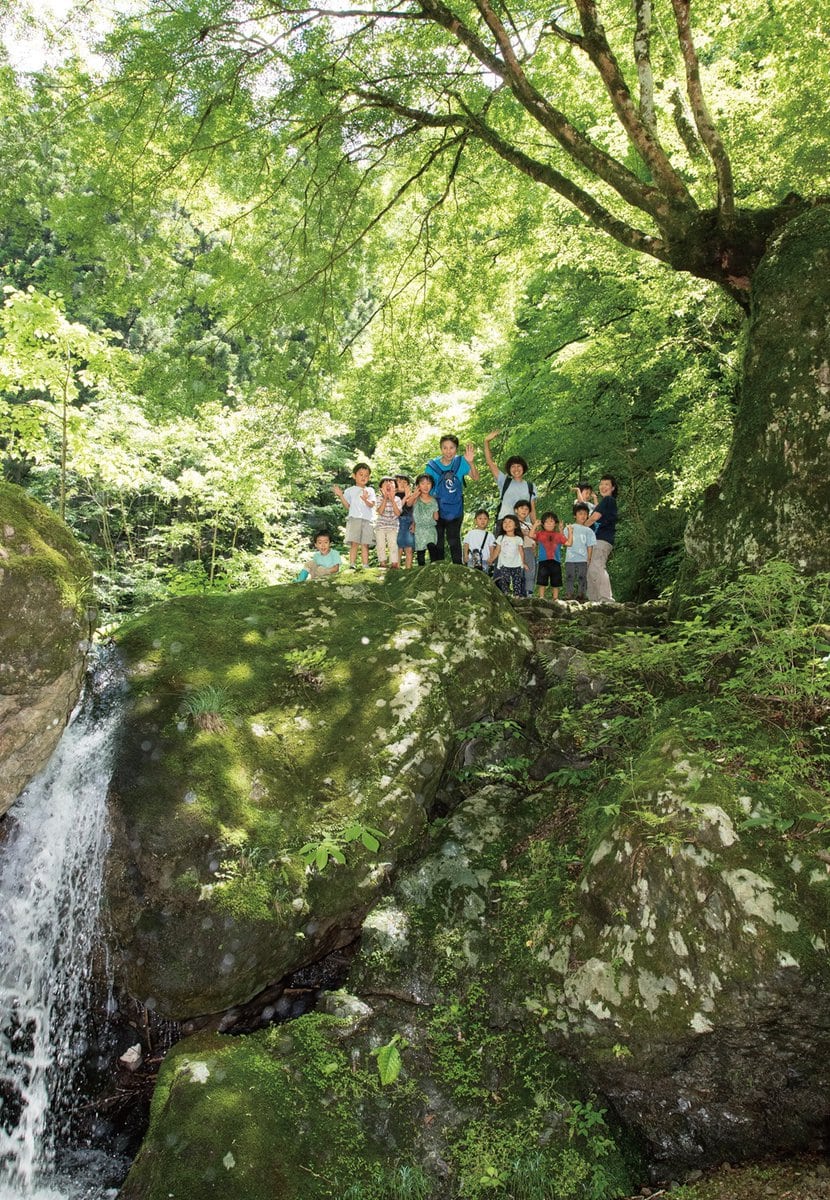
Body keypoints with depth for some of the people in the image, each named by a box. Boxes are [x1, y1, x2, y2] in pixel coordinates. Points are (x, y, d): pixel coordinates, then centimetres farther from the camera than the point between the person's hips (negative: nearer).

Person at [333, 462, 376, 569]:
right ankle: (352, 565, -12)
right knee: (354, 543, -11)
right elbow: (347, 506, 8)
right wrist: (340, 496, -3)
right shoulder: (350, 491, 13)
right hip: (354, 519, -2)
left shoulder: (370, 490, 16)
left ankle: (365, 566, 2)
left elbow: (372, 504, 2)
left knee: (365, 544, 0)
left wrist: (365, 499, -20)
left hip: (368, 520, 2)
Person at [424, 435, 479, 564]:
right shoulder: (432, 465, -11)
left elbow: (475, 478, -15)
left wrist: (471, 463, -33)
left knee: (454, 540, 12)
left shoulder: (460, 462, -8)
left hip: (455, 509, 1)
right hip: (437, 509, -1)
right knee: (437, 541, 6)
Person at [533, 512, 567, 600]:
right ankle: (541, 598, 8)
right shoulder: (540, 534, 6)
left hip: (555, 561, 2)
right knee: (542, 582, 1)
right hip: (543, 561, -1)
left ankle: (556, 598, 17)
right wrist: (535, 525, -9)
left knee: (555, 583, 9)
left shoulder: (559, 535, 10)